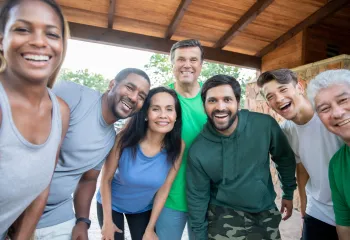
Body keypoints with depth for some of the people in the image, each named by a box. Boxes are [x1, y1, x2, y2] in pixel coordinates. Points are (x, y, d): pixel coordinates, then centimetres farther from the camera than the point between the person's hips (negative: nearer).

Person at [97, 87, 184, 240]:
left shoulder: (178, 147, -23)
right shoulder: (125, 139, -29)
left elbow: (164, 189, -13)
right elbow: (106, 179, -15)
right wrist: (107, 221, -8)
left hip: (144, 208, 2)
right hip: (112, 204, -1)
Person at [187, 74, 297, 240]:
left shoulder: (265, 125, -18)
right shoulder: (198, 151, -19)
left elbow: (285, 158, 0)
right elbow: (197, 197, -8)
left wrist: (288, 193, 10)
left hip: (267, 214, 3)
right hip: (224, 219, -2)